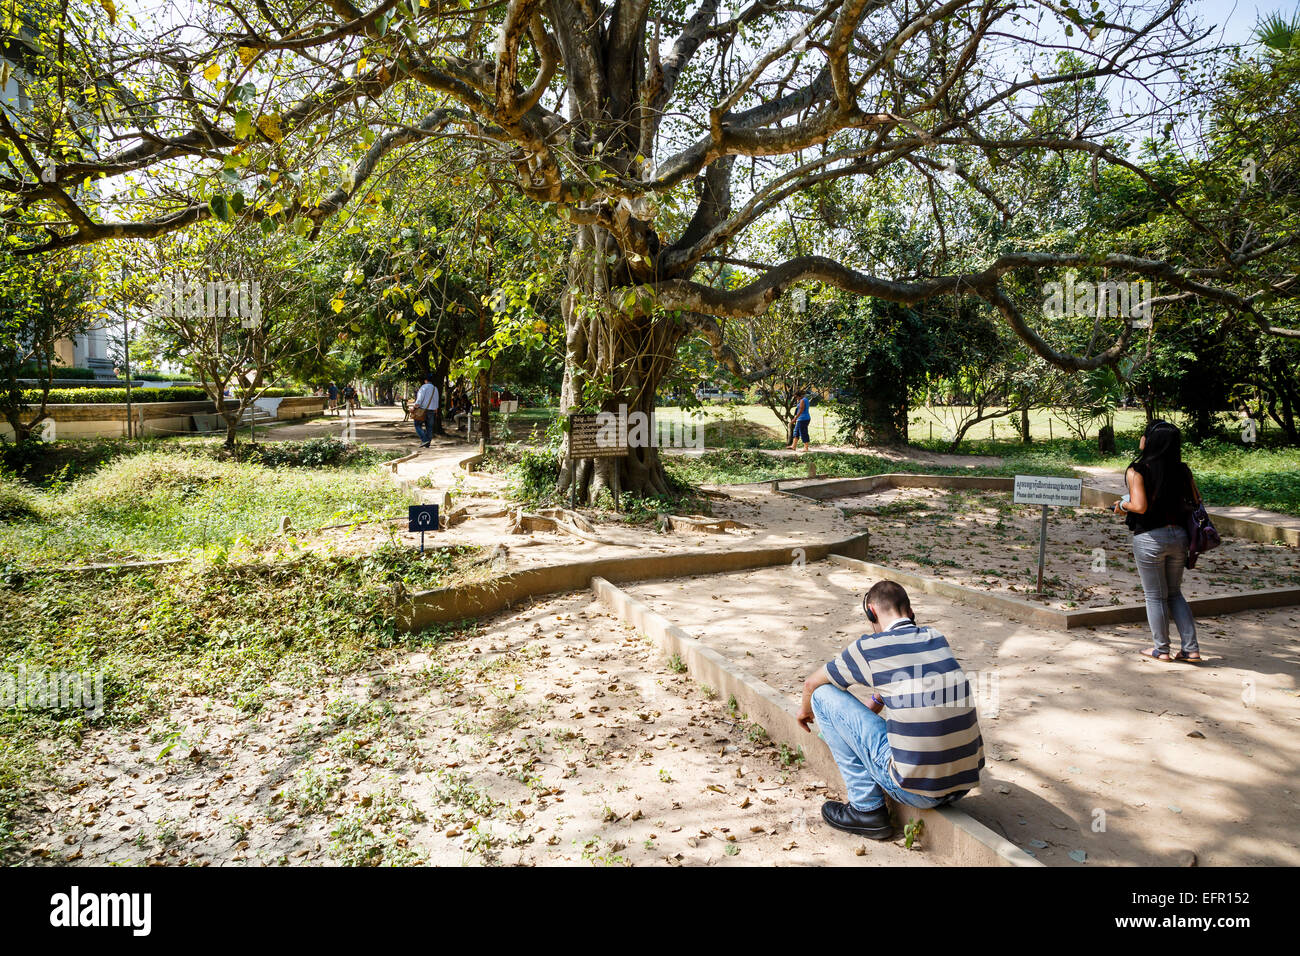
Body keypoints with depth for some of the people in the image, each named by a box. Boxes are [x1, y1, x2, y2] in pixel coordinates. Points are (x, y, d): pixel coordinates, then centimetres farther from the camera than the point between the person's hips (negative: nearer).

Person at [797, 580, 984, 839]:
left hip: (917, 790, -7)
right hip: (965, 784, 7)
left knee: (824, 695, 3)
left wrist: (806, 709, 33)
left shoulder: (870, 647, -7)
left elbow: (811, 684, 11)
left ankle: (867, 808, 9)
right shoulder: (936, 638, 8)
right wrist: (872, 709, 45)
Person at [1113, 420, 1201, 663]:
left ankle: (1161, 649, 19)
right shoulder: (1182, 470, 1)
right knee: (1174, 593, 19)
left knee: (1155, 596, 9)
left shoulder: (1137, 471, -14)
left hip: (1150, 538, -5)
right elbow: (1197, 501, 7)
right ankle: (1191, 649, 18)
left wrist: (1121, 505, -2)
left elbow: (1140, 506, -22)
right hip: (1178, 534, 5)